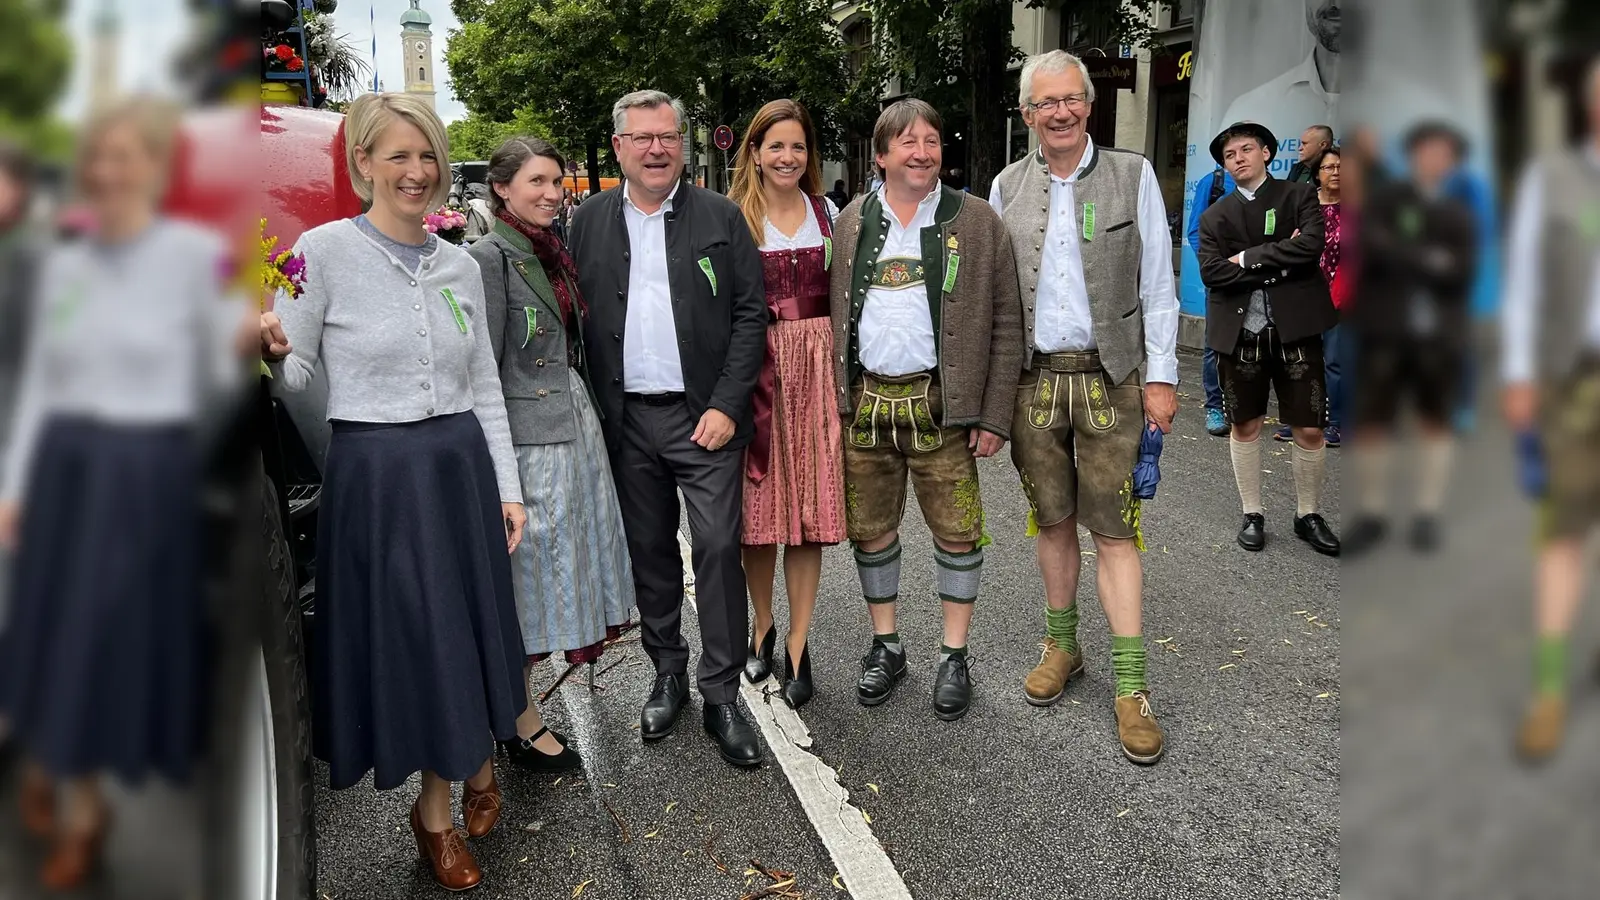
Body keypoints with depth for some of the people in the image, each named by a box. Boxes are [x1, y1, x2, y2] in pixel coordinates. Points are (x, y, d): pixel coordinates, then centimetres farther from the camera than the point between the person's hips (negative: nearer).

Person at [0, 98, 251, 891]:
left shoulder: (199, 254, -9)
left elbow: (219, 375, -10)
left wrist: (246, 340, -32)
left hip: (148, 475, -5)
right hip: (65, 468, 5)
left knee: (116, 638, 6)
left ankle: (74, 800, 29)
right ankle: (71, 801, 37)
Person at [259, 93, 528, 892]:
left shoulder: (460, 265, 8)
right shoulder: (323, 250, -6)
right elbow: (297, 375, -2)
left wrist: (507, 486, 10)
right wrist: (272, 353, -24)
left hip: (462, 467, 4)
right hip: (374, 473, -4)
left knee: (471, 627, 12)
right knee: (408, 639, 5)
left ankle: (478, 763, 39)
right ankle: (436, 811, 26)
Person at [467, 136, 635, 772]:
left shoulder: (554, 253, 12)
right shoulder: (489, 257, -12)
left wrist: (588, 426, 16)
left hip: (574, 428, 8)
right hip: (526, 441, -8)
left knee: (562, 570, 14)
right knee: (527, 581, 2)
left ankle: (520, 700, 30)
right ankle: (524, 727, 17)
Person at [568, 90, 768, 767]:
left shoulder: (721, 217, 1)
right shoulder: (590, 221, 8)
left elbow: (751, 314, -2)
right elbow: (576, 319, 7)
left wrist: (726, 406, -11)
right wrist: (593, 412, -1)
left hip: (706, 416, -2)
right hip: (626, 420, 3)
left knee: (718, 548, -4)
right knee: (649, 551, 12)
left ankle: (722, 694, 8)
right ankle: (668, 674, 28)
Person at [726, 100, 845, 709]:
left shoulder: (827, 214, 10)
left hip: (816, 367, 2)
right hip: (753, 367, -2)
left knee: (810, 509, 2)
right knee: (758, 506, 4)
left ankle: (797, 647, 13)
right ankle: (762, 628, 25)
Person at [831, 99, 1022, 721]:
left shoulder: (976, 222, 0)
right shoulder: (851, 224, 9)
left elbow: (1005, 323, -1)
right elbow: (834, 314, 11)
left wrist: (994, 415, -7)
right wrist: (836, 396, 2)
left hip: (939, 404, -2)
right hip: (865, 401, 3)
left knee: (957, 531, 3)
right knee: (870, 529, 10)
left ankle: (955, 656, 20)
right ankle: (885, 646, 28)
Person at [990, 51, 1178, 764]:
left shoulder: (1133, 176, 1)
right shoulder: (1006, 188, 6)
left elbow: (1157, 285, 1)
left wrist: (1161, 377, -4)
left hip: (1109, 378, -2)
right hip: (1033, 378, 2)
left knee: (1114, 530, -2)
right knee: (1053, 520, 12)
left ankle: (1130, 683, 5)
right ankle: (1062, 646, 29)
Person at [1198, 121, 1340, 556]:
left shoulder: (1299, 196, 6)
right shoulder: (1214, 217, 9)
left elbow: (1311, 245, -13)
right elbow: (1211, 273, -7)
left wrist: (1248, 258, -10)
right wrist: (1278, 266, -12)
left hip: (1294, 328, -1)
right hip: (1239, 332, 2)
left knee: (1310, 429, 2)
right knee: (1244, 426, 9)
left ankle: (1308, 515, 20)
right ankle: (1252, 515, 23)